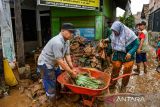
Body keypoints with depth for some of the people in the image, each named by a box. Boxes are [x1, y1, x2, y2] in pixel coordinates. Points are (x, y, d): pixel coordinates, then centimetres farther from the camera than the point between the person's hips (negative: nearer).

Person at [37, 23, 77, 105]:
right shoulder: (57, 42, -32)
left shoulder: (66, 41, -4)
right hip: (45, 64, -10)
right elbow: (60, 61, -30)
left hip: (53, 64, 10)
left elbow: (67, 55, -2)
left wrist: (72, 68, -6)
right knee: (51, 86, -1)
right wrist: (71, 72, -21)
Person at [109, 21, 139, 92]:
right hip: (117, 55, 3)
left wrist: (130, 53, -25)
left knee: (126, 72, 8)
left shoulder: (129, 34, -20)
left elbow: (136, 44, -14)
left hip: (127, 56, -3)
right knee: (115, 71, 7)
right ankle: (112, 86, 21)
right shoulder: (114, 34, -7)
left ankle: (123, 87, 29)